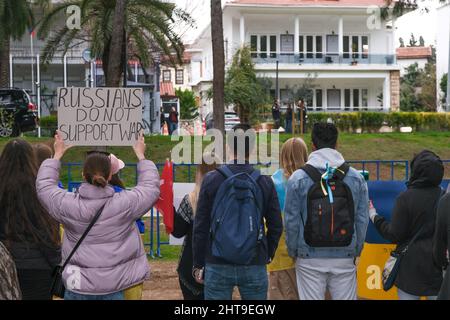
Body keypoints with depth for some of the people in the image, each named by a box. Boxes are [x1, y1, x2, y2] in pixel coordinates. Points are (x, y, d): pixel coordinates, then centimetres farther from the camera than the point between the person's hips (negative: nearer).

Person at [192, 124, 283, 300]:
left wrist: (198, 264, 6)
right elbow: (276, 226, 4)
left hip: (217, 266, -1)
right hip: (254, 266, 1)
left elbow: (200, 226, -2)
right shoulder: (265, 182, 0)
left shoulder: (212, 180, -3)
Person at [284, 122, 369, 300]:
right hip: (345, 258, 2)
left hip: (310, 260, -1)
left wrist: (293, 252, 10)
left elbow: (291, 221, -3)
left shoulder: (298, 179, -5)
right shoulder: (356, 178, 2)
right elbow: (362, 220, 4)